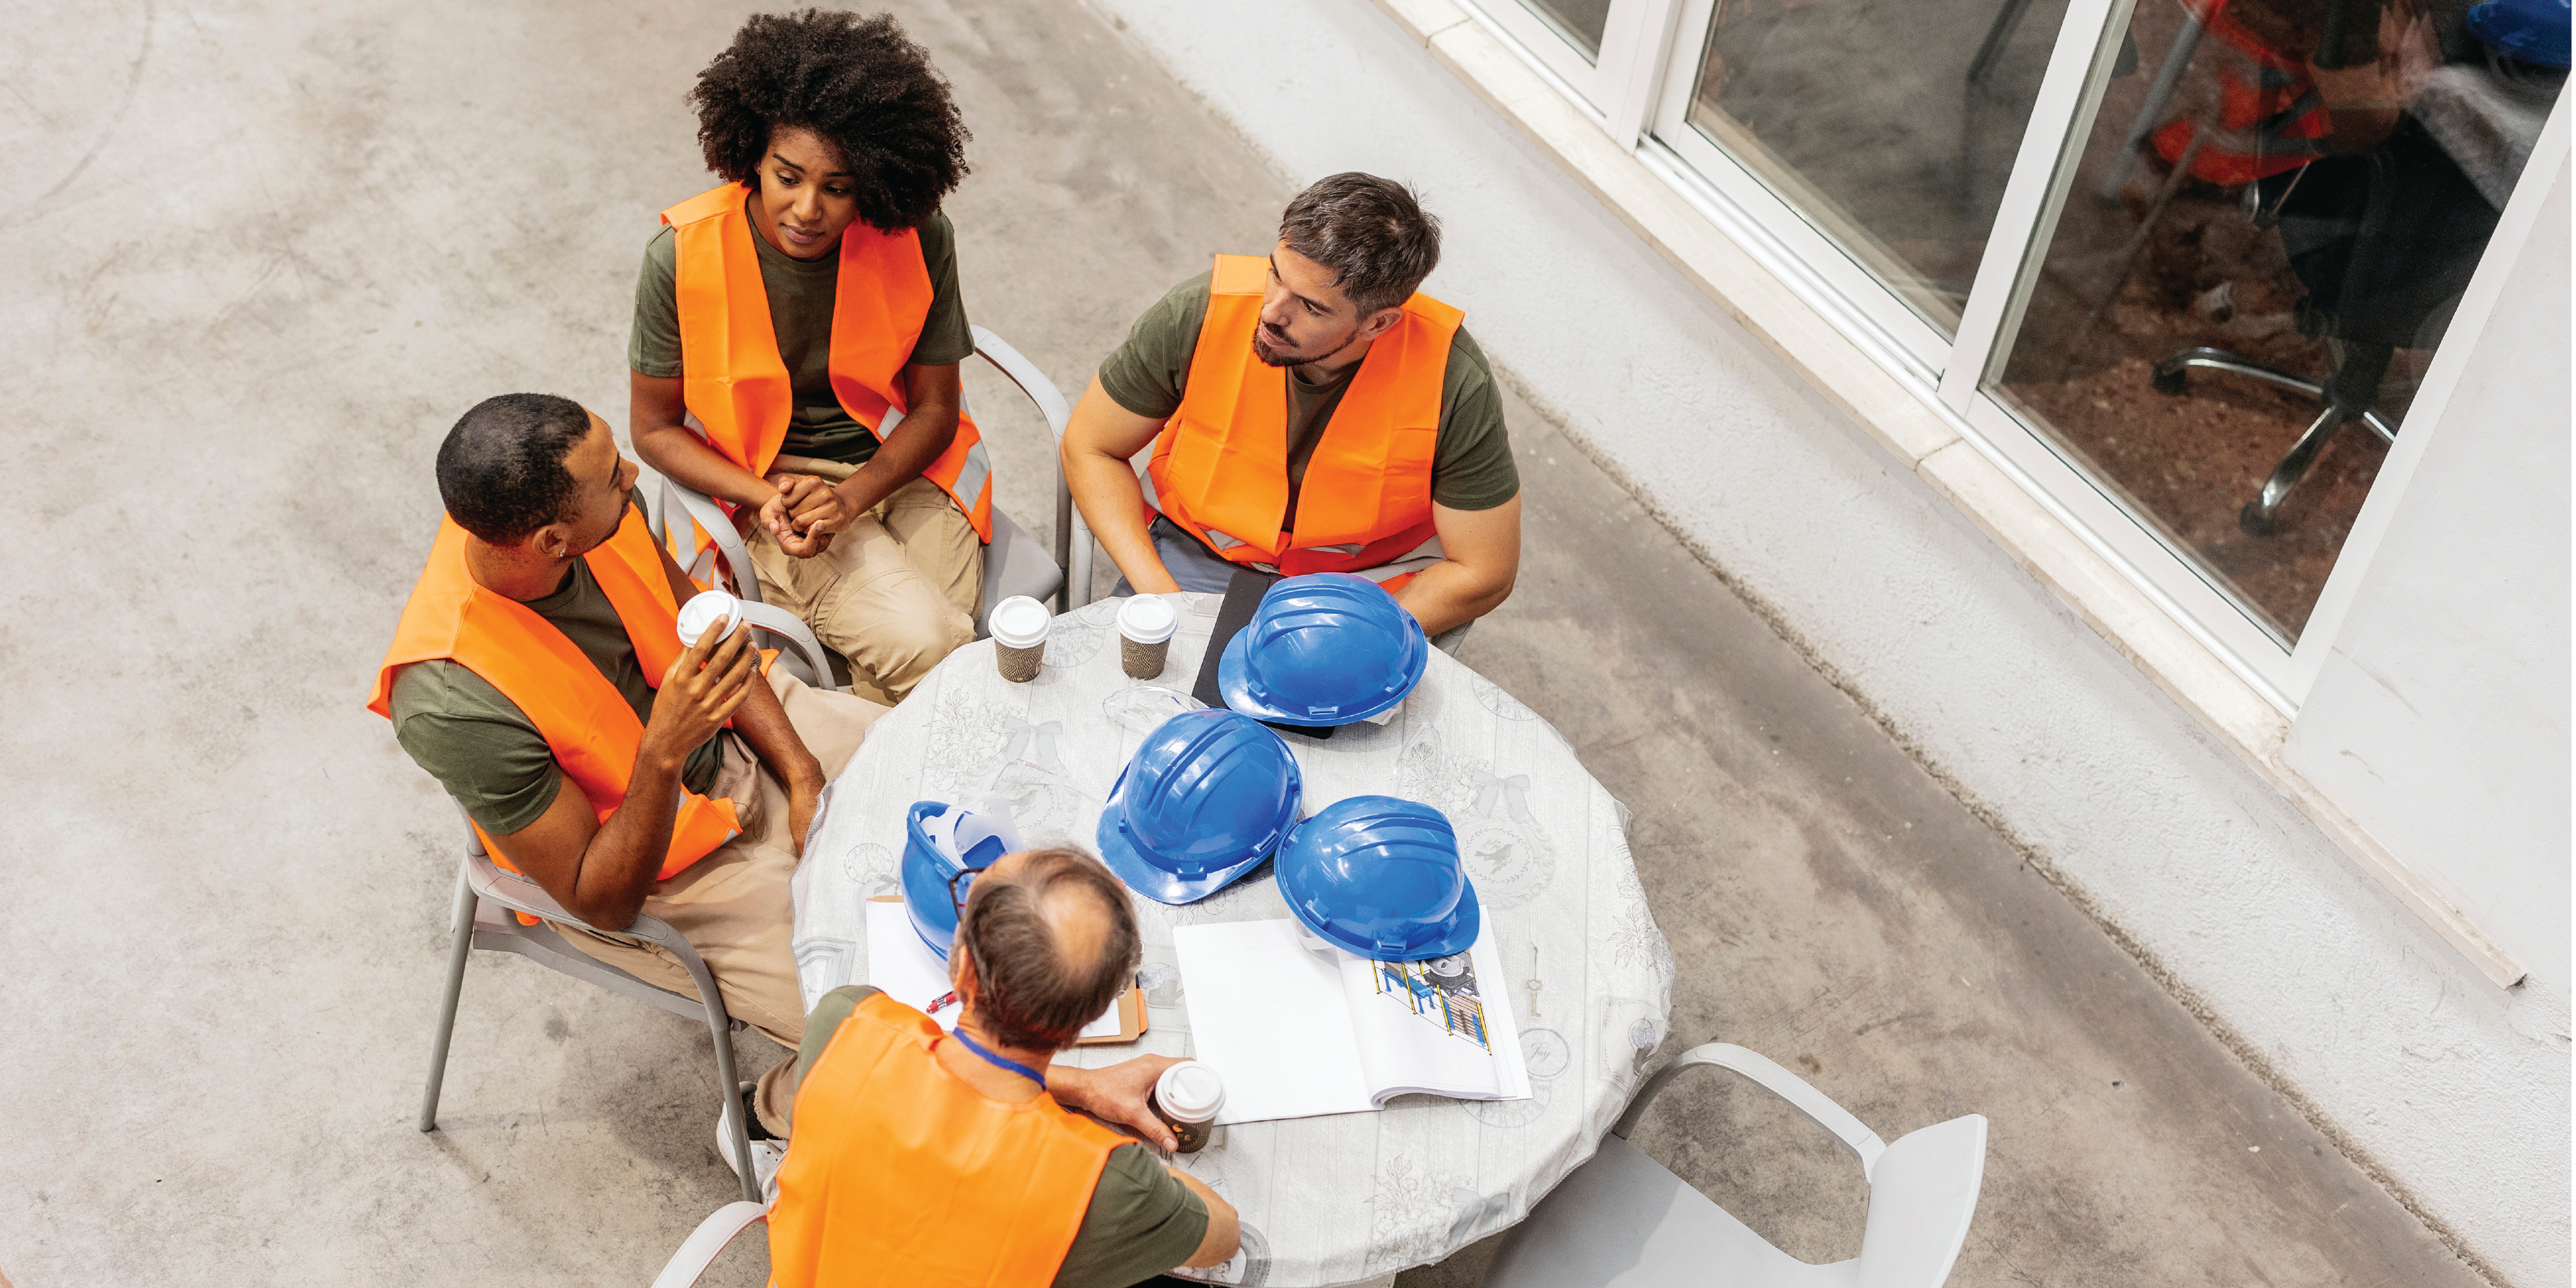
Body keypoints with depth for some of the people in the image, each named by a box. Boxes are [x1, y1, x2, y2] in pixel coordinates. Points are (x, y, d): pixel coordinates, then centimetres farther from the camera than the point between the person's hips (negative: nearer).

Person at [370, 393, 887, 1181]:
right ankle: (775, 1122, 18)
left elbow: (702, 632, 1)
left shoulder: (598, 513, -19)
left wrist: (803, 773, -8)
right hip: (645, 876, -6)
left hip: (745, 744, 7)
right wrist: (664, 750, -42)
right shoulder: (457, 702, -37)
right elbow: (603, 901, -26)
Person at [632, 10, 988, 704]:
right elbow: (655, 429, -4)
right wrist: (767, 499, -20)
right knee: (921, 643, -24)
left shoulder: (918, 240, -13)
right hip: (763, 484, -2)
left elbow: (934, 409, -2)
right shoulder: (682, 257, -17)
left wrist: (850, 498, -19)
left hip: (899, 464, 3)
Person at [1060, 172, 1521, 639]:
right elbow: (1090, 448, -7)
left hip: (1368, 579, -1)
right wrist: (1158, 594, -19)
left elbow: (1484, 573, -15)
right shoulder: (1195, 315, -22)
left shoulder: (1455, 384, -25)